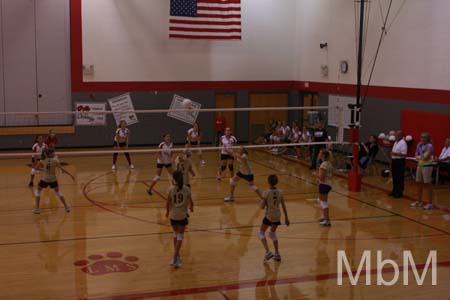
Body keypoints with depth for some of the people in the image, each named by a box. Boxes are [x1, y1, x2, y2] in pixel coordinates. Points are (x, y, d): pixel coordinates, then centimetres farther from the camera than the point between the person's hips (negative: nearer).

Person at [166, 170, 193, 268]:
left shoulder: (171, 190, -10)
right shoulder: (186, 189, -8)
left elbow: (168, 203, -6)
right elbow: (191, 202, -4)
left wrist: (167, 212, 14)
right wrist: (191, 208, 19)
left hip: (173, 215, 1)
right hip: (183, 215, -1)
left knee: (175, 234, 21)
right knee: (180, 236, 5)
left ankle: (177, 255, 28)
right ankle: (175, 257, -6)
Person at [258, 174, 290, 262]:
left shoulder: (266, 193, -15)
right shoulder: (280, 192, -2)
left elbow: (262, 207, -14)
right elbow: (284, 206, 3)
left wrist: (262, 200, 7)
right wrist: (286, 218, 12)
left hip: (269, 216, -5)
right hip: (277, 216, 5)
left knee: (261, 233, 13)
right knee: (273, 233, 25)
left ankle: (268, 252, -3)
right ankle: (277, 254, 25)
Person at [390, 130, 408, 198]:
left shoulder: (403, 143, -15)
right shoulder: (396, 142, 15)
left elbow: (404, 154, -21)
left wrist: (395, 154, -25)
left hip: (400, 162, -9)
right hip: (394, 161, 9)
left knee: (400, 178, -3)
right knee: (394, 177, 15)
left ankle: (399, 193, 2)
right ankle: (394, 191, 24)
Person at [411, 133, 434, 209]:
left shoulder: (429, 146, -13)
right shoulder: (419, 145, 9)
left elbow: (425, 157, -19)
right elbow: (416, 155, 9)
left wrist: (419, 157, -4)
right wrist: (421, 157, -10)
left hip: (427, 166, -7)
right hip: (420, 165, 8)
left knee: (427, 184, -4)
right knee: (419, 184, 13)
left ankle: (430, 203, 2)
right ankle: (419, 201, 25)